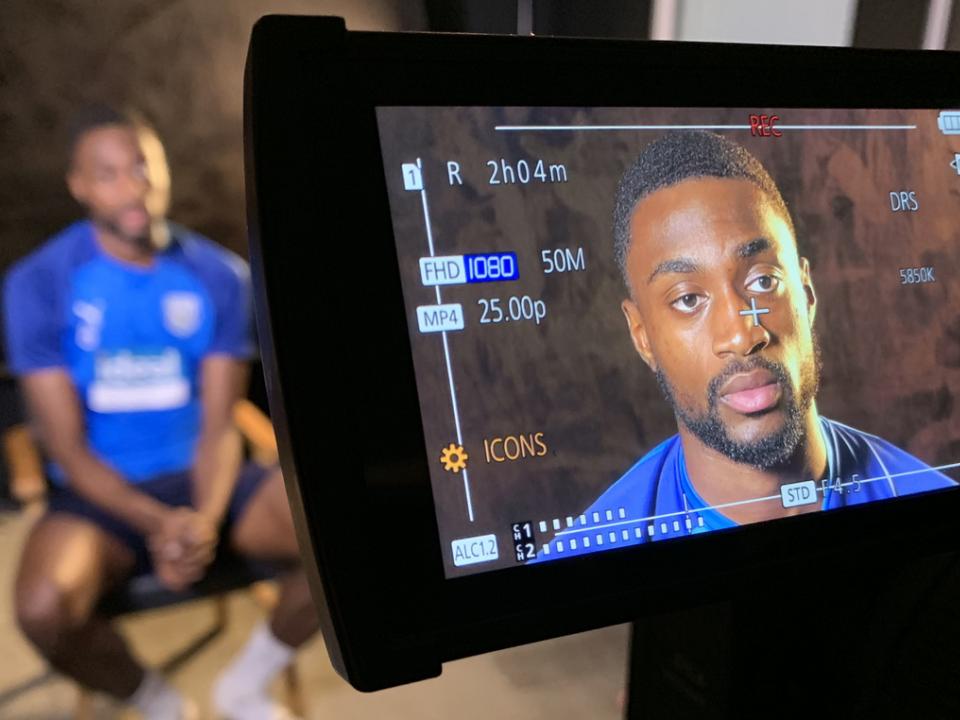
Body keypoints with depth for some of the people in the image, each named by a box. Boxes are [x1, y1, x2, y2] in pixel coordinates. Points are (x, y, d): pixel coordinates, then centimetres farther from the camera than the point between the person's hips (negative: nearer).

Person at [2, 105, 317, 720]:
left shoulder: (221, 275, -5)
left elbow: (219, 426, -6)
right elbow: (69, 449, -10)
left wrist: (206, 517, -25)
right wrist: (157, 523, -26)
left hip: (199, 478, 2)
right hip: (100, 494, -1)